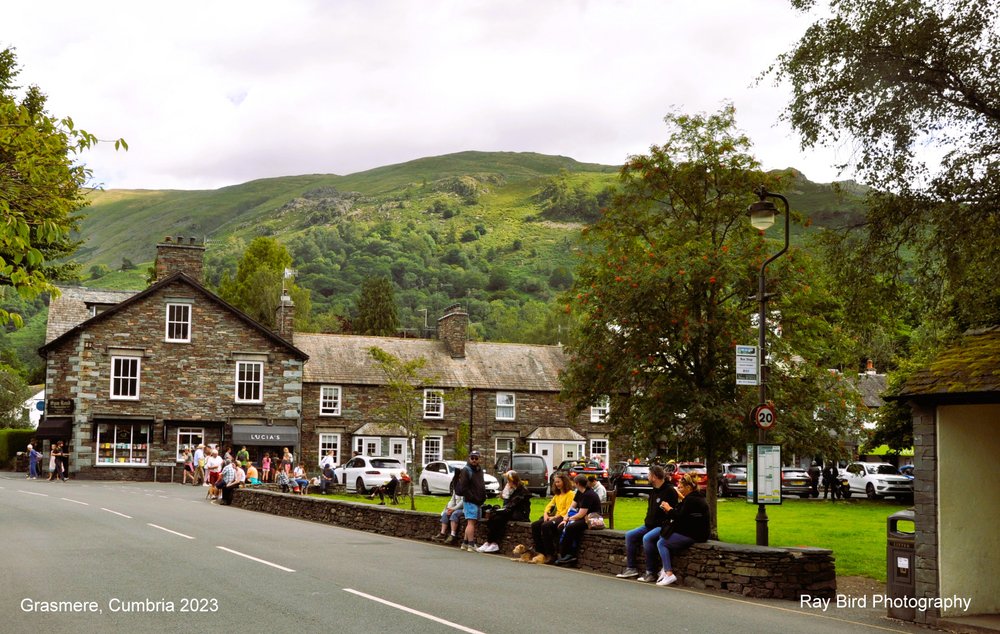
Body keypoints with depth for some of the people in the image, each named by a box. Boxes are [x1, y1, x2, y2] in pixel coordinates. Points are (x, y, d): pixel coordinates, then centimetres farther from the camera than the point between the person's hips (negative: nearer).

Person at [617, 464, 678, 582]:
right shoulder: (654, 492, 17)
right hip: (650, 525, 10)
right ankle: (630, 568, 0)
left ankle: (650, 572, -24)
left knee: (647, 538, -32)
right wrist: (647, 522, 11)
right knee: (630, 535, -2)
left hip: (663, 526, -10)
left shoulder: (670, 491, -12)